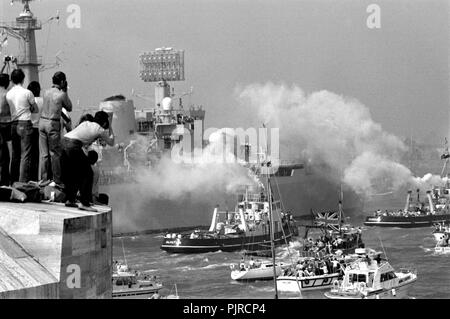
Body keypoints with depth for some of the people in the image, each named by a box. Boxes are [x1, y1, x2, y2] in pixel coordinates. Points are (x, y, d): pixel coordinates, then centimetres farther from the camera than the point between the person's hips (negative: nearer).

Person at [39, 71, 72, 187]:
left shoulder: (46, 93, 7)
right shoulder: (62, 95, -9)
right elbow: (69, 108, 6)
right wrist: (65, 91, 8)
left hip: (42, 121, 6)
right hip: (53, 124, -6)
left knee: (44, 153, 9)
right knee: (55, 153, 0)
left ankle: (44, 179, 12)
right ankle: (57, 181, 1)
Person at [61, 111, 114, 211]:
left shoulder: (86, 123, 27)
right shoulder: (100, 130, 10)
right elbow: (111, 142, 26)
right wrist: (109, 127, 34)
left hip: (64, 141, 7)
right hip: (73, 146, -7)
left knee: (70, 174, 22)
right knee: (87, 174, 3)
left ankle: (69, 200, 27)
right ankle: (84, 203, -1)